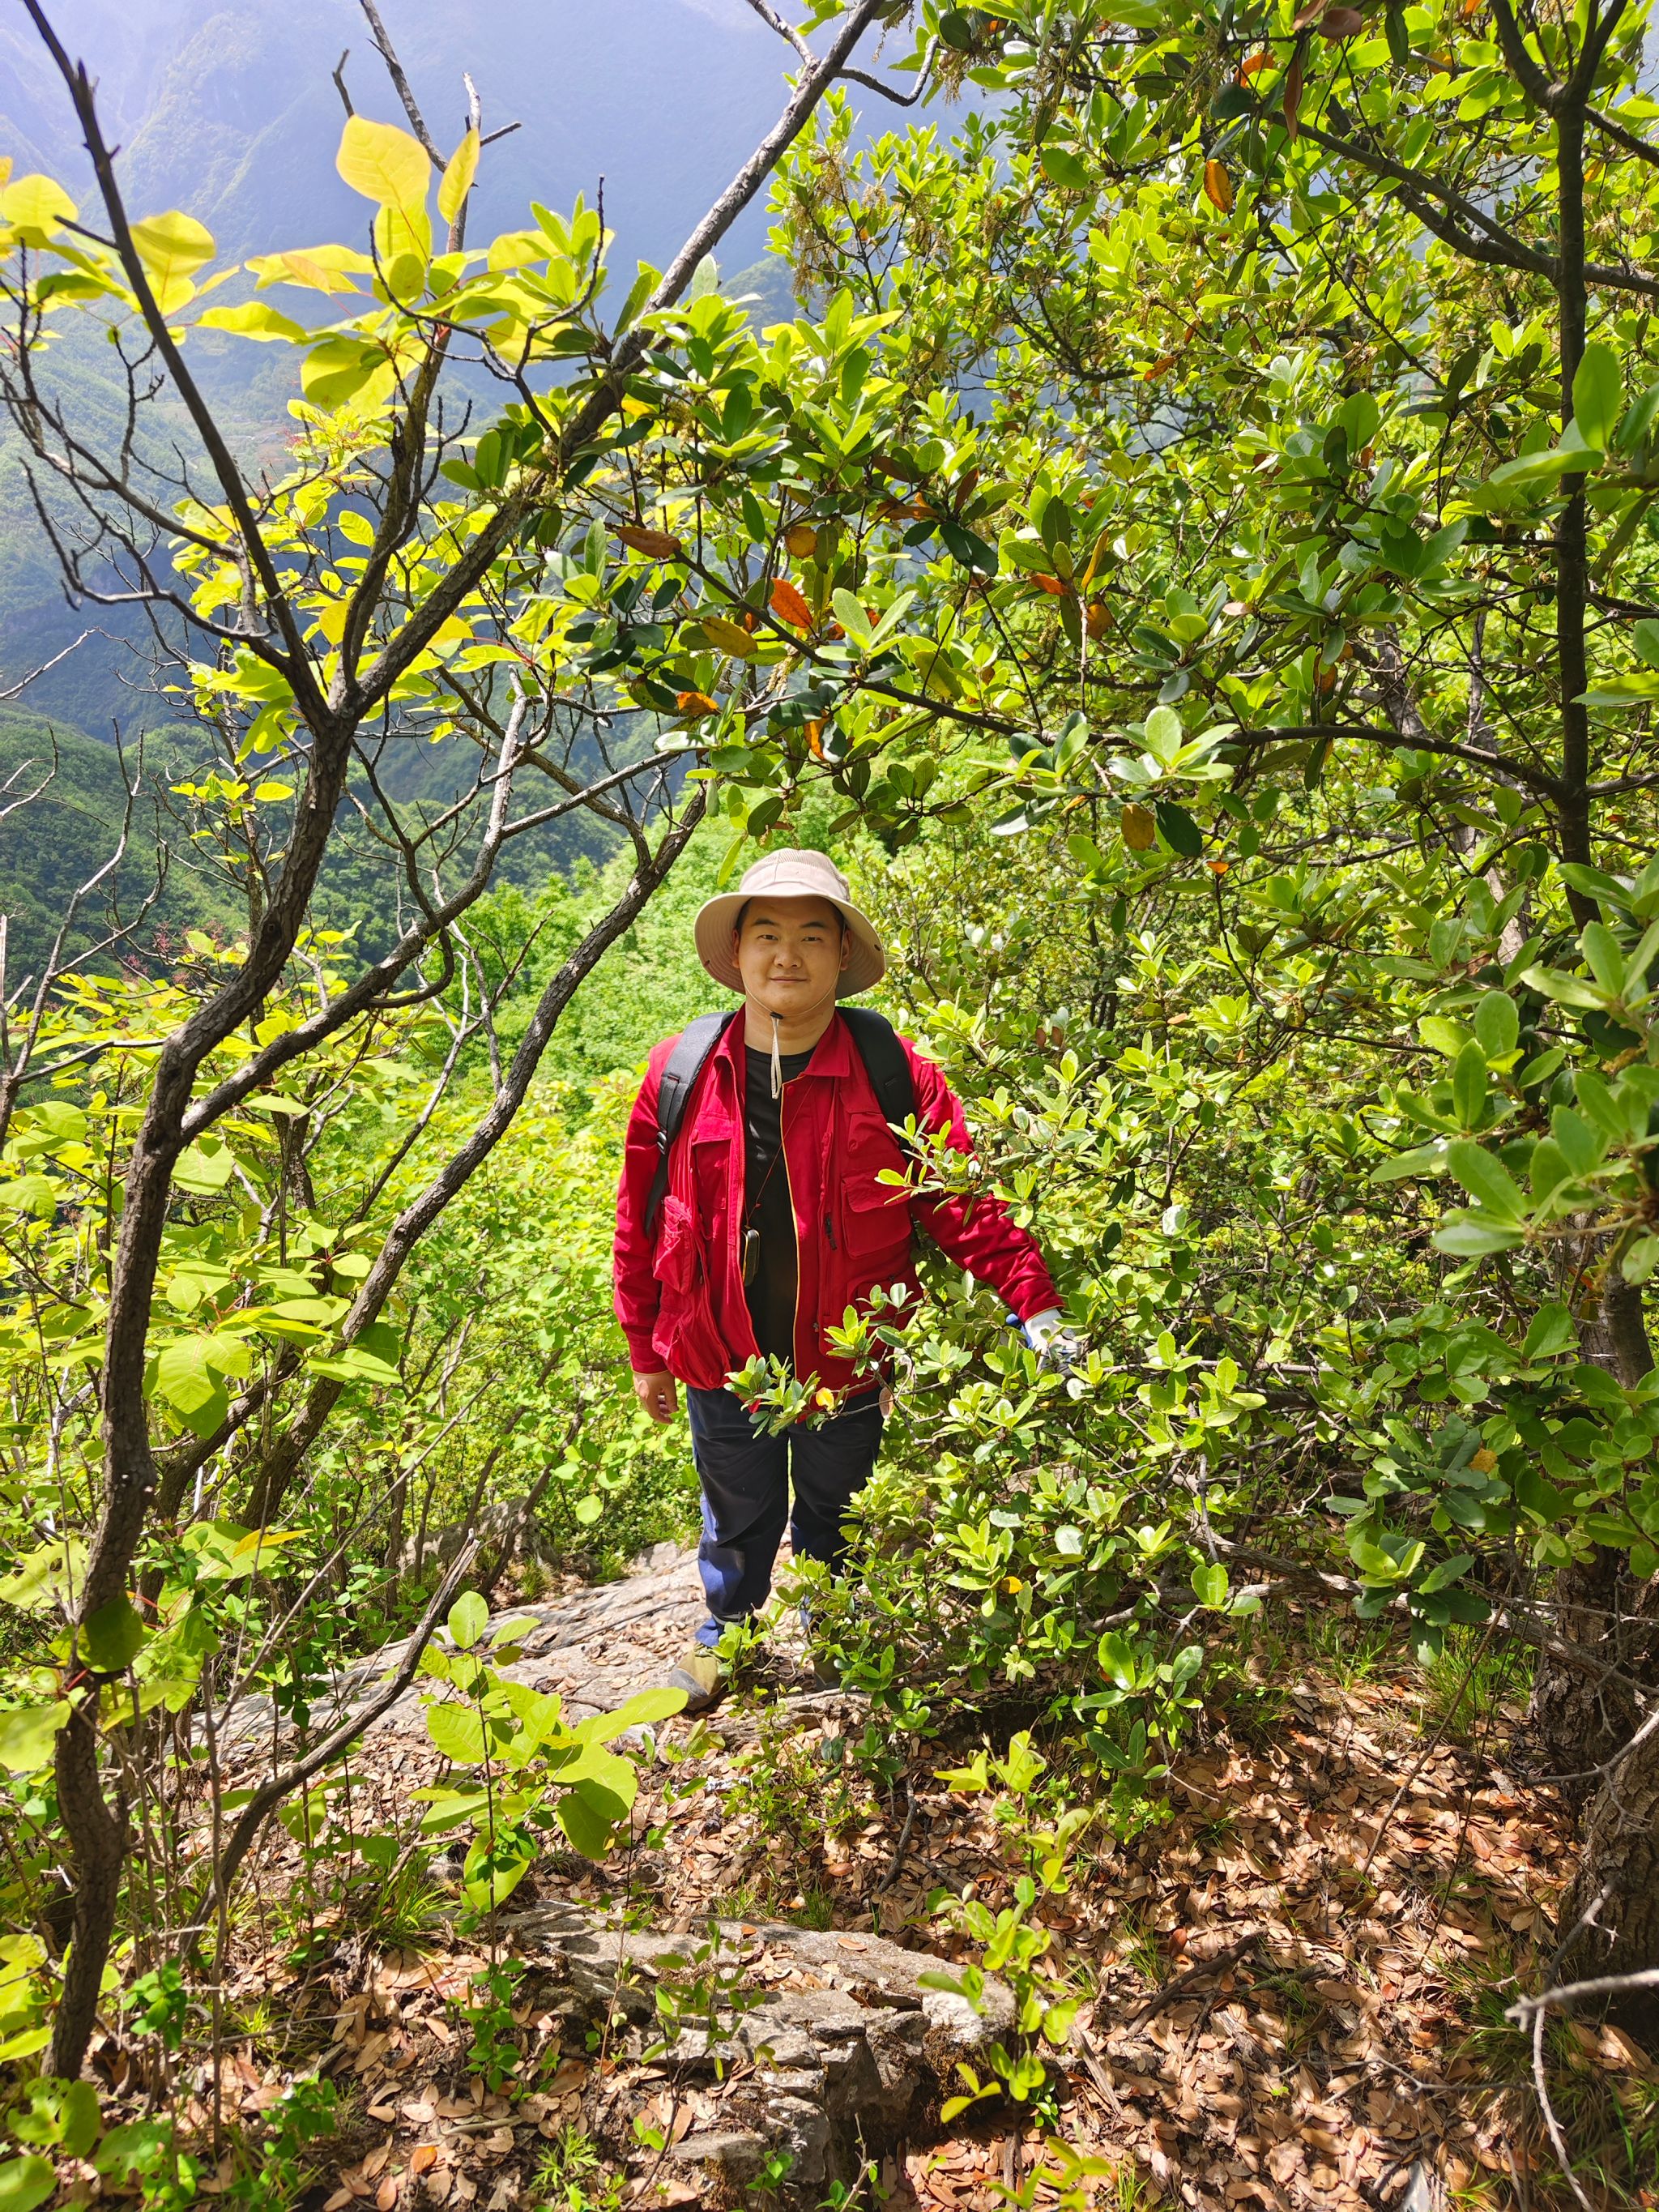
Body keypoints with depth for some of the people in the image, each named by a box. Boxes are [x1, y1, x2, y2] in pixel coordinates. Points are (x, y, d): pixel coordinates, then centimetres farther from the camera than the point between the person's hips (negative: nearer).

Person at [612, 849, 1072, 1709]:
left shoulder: (893, 1074, -14)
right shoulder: (682, 1073, -10)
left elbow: (967, 1203, -15)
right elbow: (641, 1221, -2)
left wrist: (1035, 1307, -26)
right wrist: (645, 1351, 2)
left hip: (846, 1365, 0)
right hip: (722, 1365, 1)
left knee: (835, 1519, 24)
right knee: (735, 1517, 24)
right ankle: (726, 1633, 51)